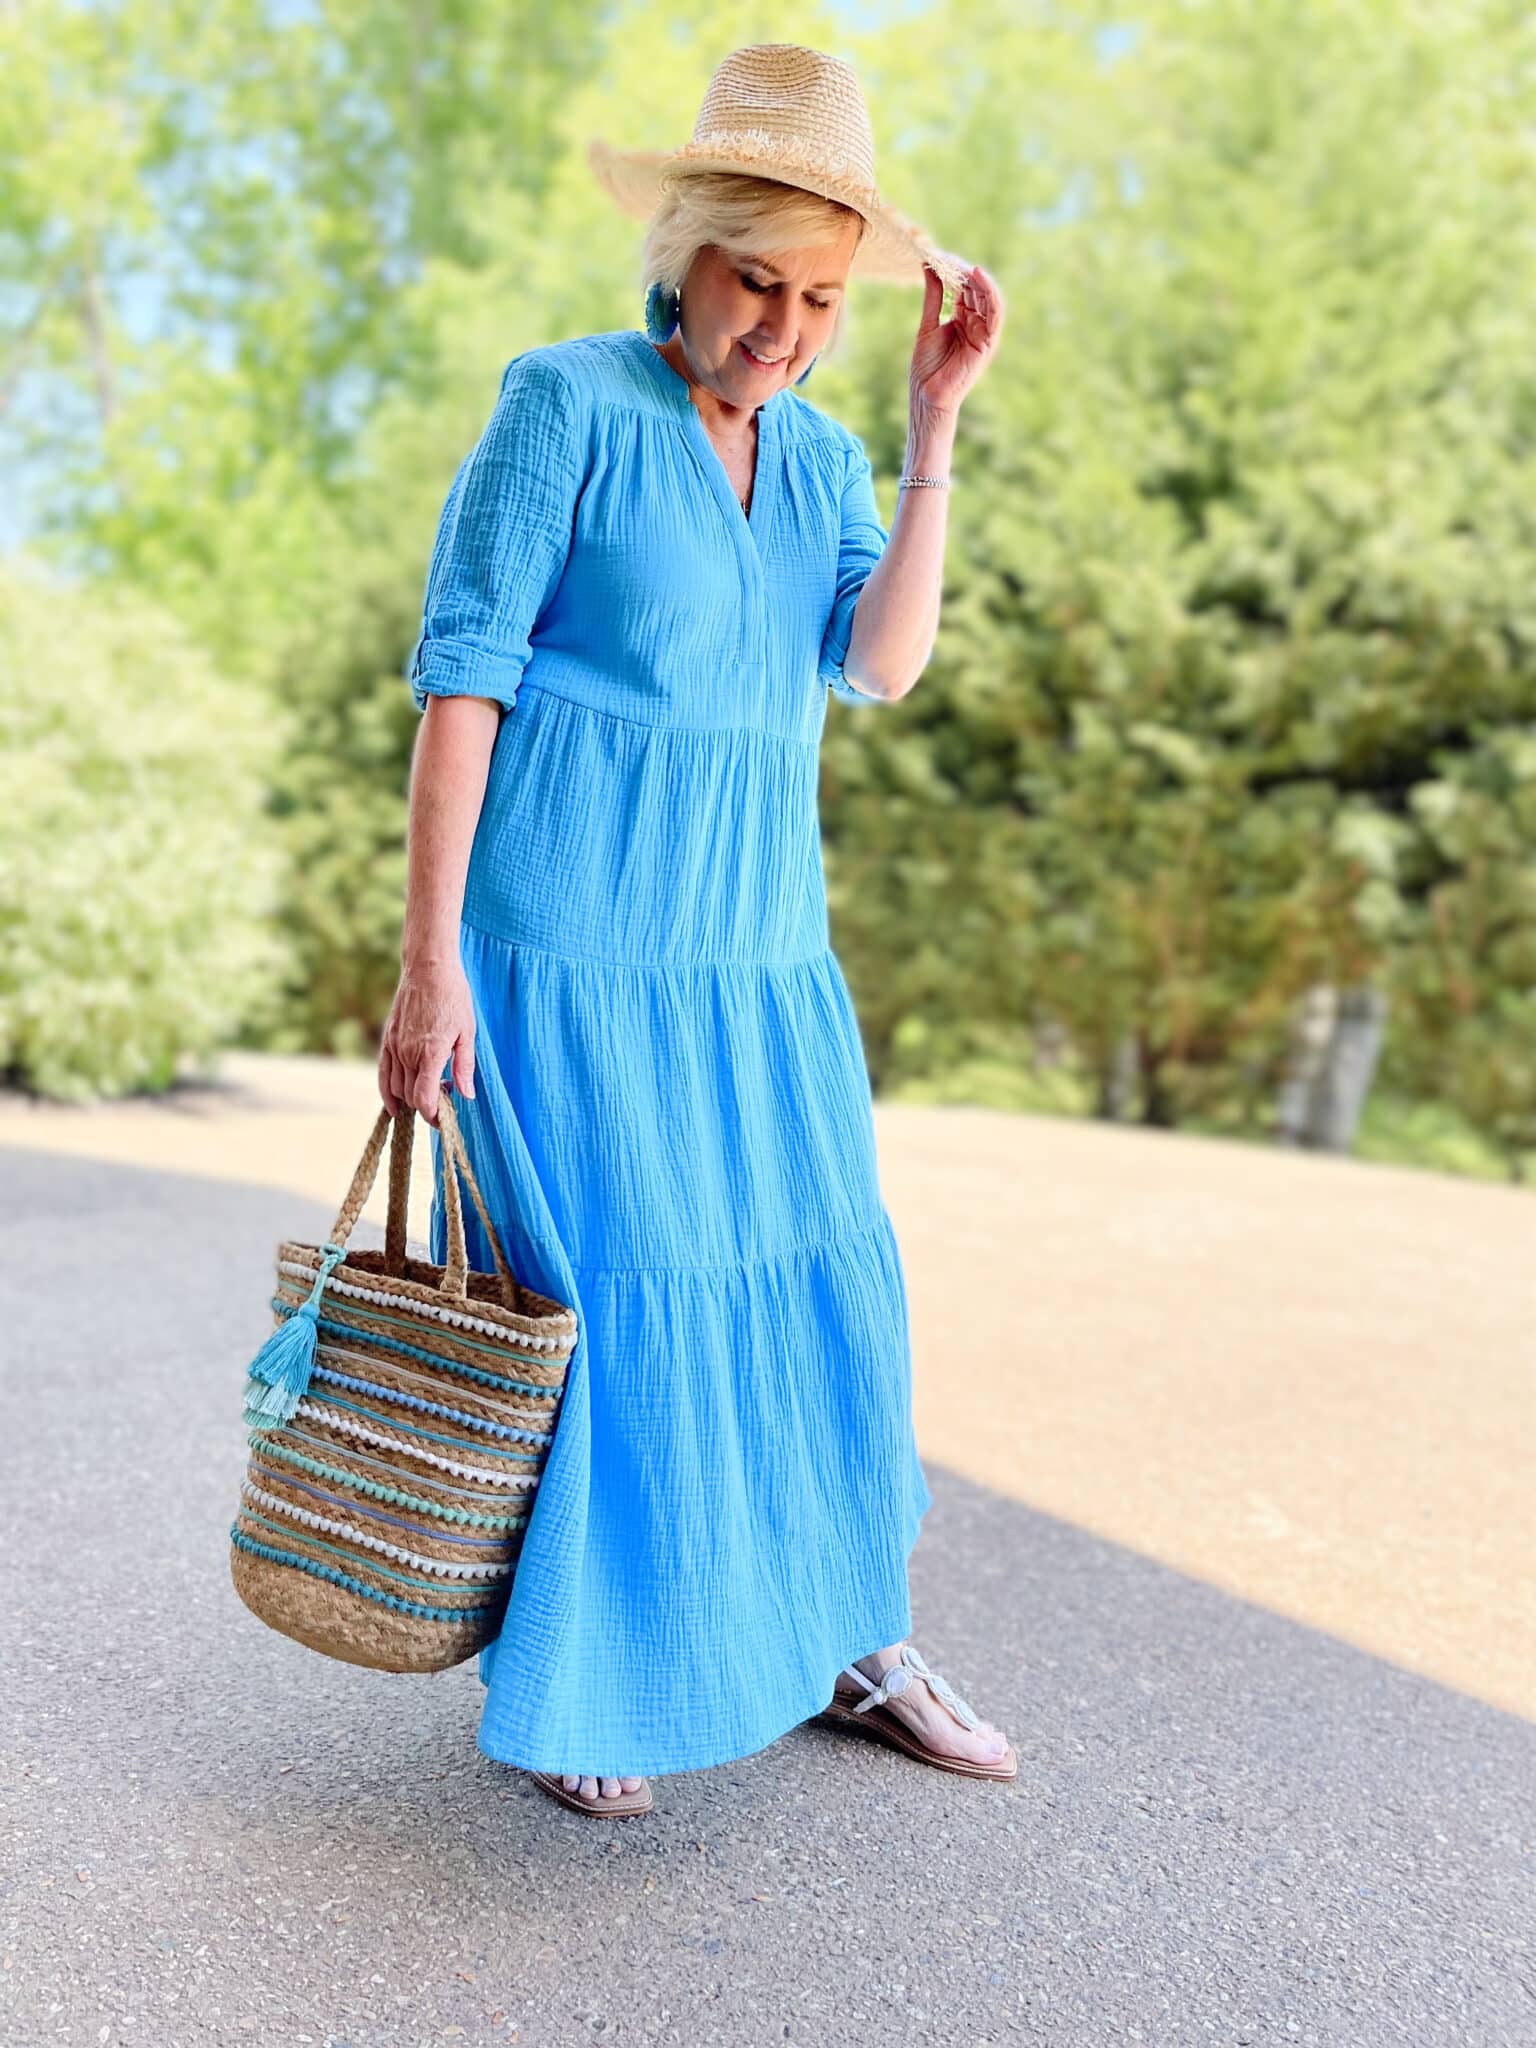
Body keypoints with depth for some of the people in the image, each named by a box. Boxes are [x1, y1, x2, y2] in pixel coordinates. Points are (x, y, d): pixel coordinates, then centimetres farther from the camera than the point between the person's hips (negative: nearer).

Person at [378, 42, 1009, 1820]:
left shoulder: (824, 457, 12)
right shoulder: (567, 405, -6)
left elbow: (882, 665, -3)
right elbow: (461, 676, -10)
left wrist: (934, 426, -7)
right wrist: (429, 960, -14)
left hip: (759, 948, 6)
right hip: (574, 940, -6)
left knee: (819, 1287, 10)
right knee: (585, 1303, 0)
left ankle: (849, 1644, 28)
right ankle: (547, 1687, 20)